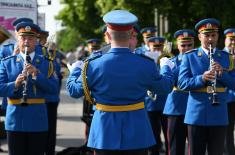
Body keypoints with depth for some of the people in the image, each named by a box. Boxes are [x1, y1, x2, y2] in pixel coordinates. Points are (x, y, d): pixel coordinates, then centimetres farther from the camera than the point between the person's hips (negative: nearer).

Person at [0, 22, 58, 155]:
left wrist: (37, 75, -18)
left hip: (38, 120, 0)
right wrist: (15, 85, -22)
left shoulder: (45, 64, 7)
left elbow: (53, 88, -4)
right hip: (15, 120, 0)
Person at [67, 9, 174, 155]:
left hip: (105, 133, 0)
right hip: (137, 132, 0)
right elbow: (166, 86, 7)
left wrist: (76, 70, 24)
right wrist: (166, 67, 28)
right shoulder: (146, 65, -11)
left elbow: (74, 90, 3)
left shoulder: (94, 65, -12)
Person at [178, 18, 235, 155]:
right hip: (196, 115, -1)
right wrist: (201, 78, -23)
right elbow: (182, 84, -6)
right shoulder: (189, 57, 3)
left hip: (219, 116, 1)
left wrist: (222, 73, -16)